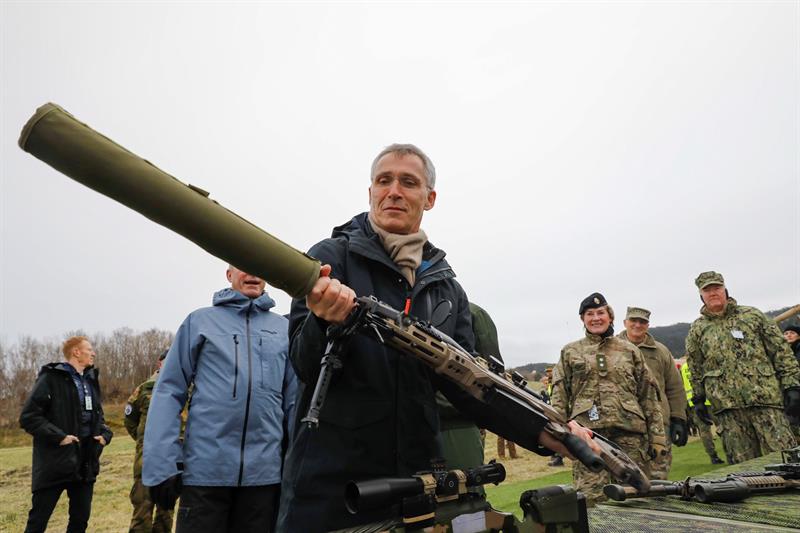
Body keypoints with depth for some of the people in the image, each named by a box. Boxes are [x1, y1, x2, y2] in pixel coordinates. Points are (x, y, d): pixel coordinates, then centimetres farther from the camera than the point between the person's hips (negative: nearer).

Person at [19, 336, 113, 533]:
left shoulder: (91, 381, 14)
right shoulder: (51, 378, -8)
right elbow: (28, 416, -13)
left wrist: (105, 434, 3)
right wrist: (58, 437, -20)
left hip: (85, 463, 6)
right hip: (56, 463, -6)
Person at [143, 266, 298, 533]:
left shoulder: (284, 328, 8)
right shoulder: (200, 321, 5)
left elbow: (293, 401, 8)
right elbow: (169, 392, 1)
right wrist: (163, 464, -7)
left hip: (264, 472, 2)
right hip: (205, 469, -1)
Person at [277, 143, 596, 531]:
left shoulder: (447, 288, 8)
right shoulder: (330, 258, -5)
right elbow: (306, 365, -11)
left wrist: (541, 430, -10)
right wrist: (326, 321, -33)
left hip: (418, 480, 4)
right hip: (329, 482, -4)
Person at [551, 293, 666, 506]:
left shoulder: (629, 351, 15)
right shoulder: (570, 352, 12)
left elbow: (649, 396, 13)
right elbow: (559, 397, 8)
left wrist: (657, 436, 7)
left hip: (629, 432, 1)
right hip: (587, 432, -1)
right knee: (591, 499, -5)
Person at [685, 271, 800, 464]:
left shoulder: (752, 315, 9)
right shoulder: (697, 330, 11)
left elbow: (781, 351, 6)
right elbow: (695, 369, 16)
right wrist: (698, 400, 12)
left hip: (766, 397, -1)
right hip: (726, 406, 1)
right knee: (742, 463, 3)